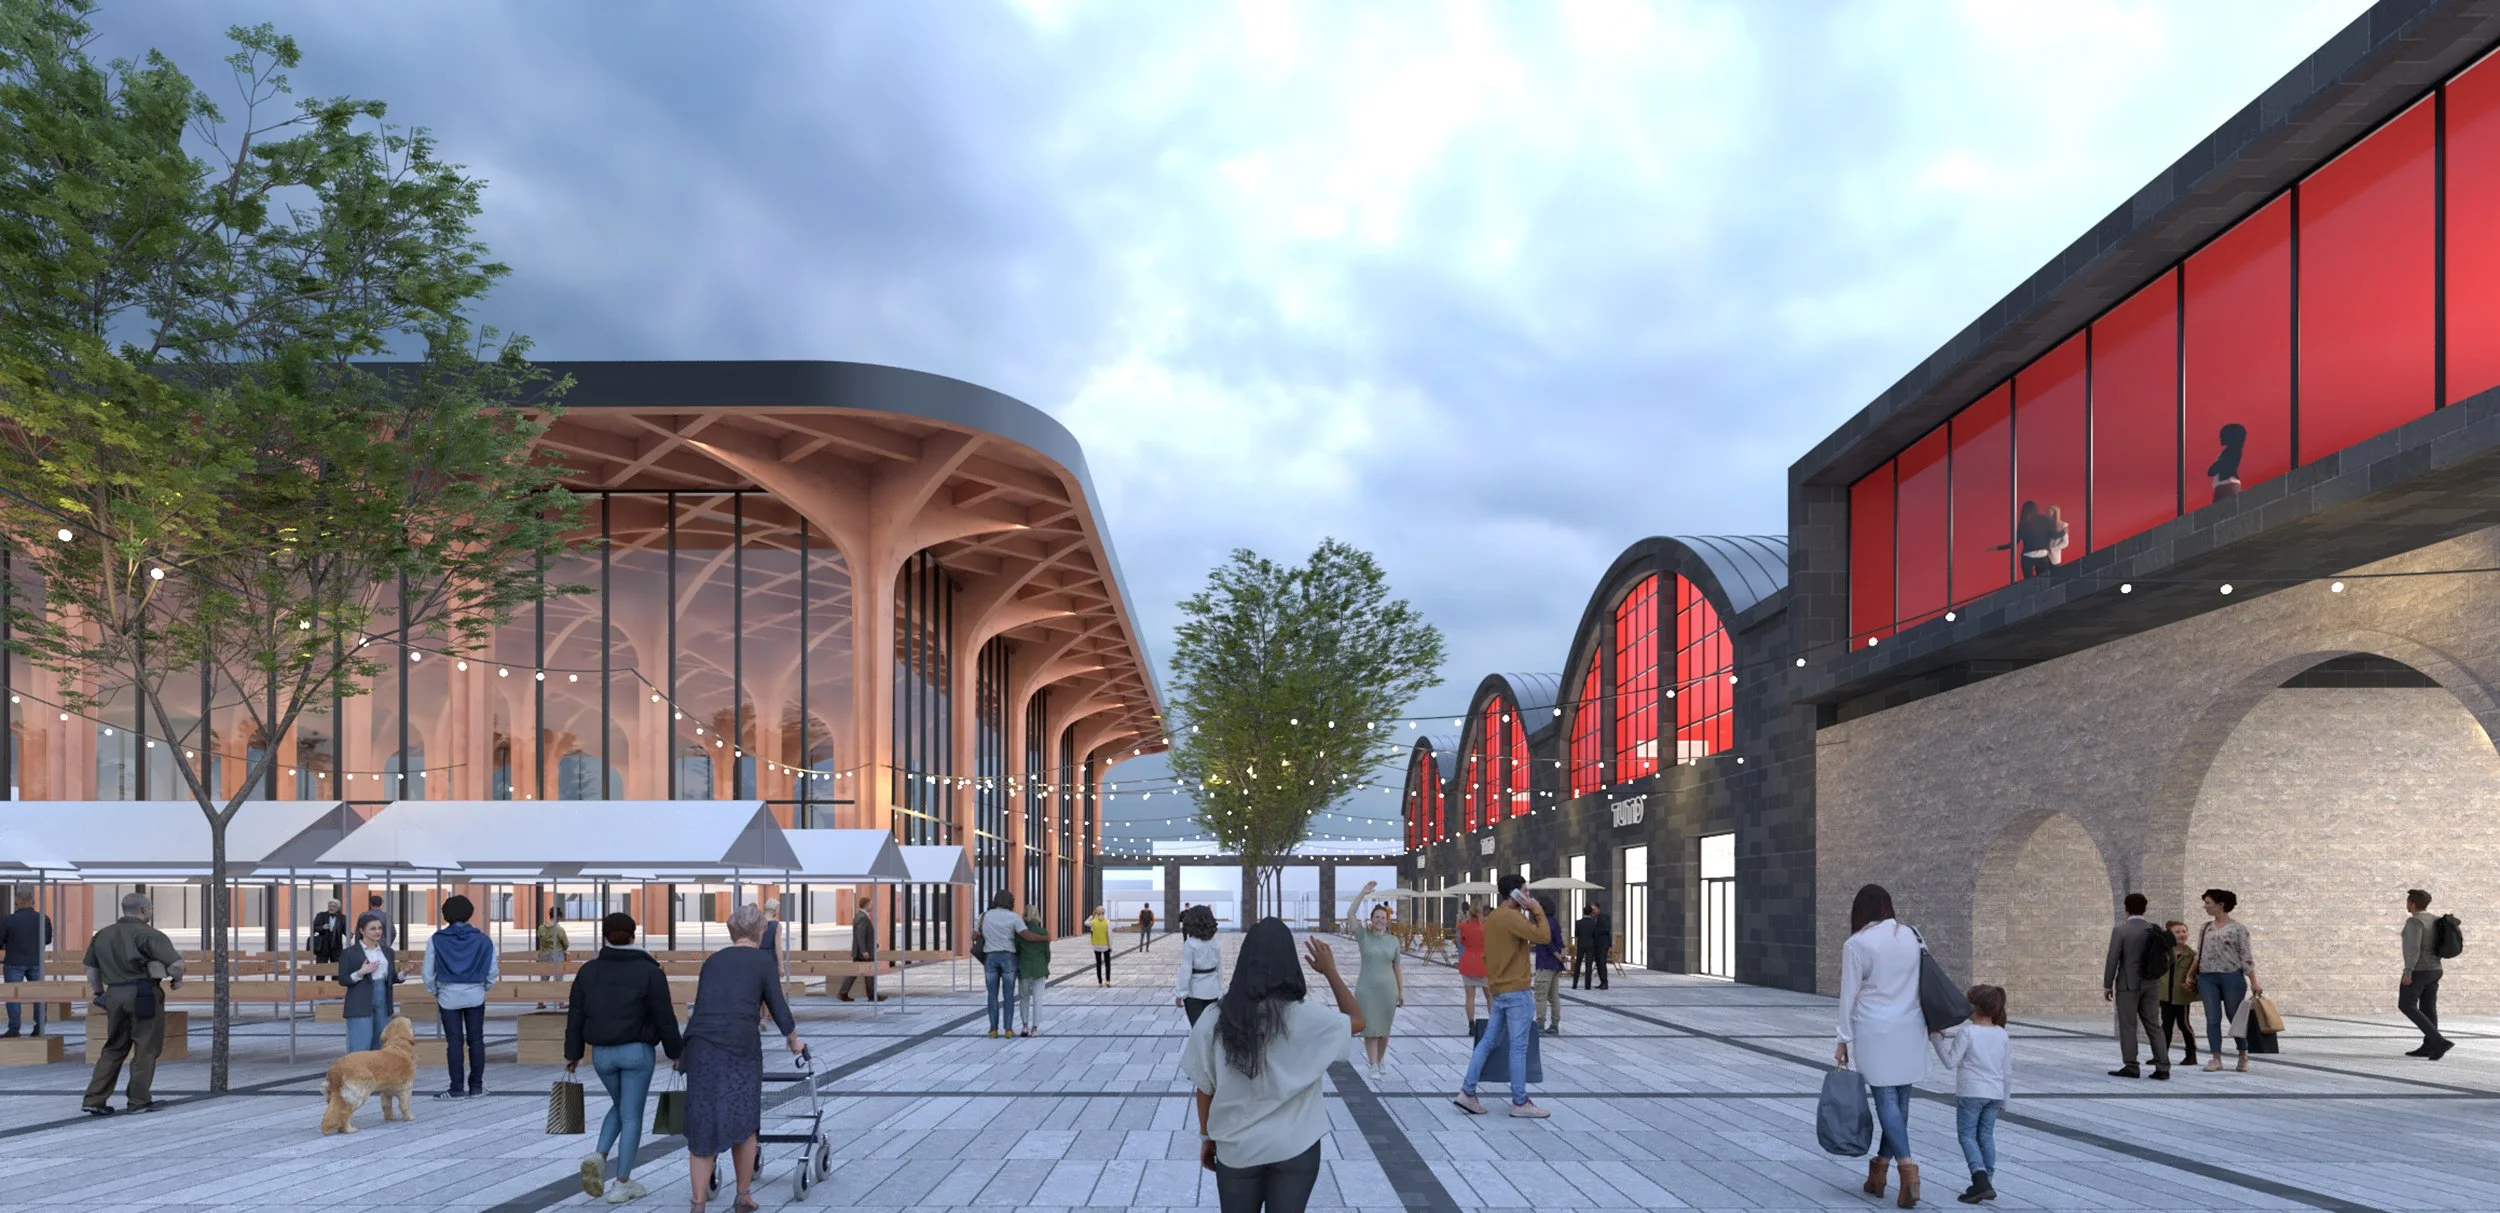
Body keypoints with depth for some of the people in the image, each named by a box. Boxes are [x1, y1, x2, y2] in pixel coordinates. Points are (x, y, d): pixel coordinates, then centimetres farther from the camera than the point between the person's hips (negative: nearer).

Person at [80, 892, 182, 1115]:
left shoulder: (102, 935, 14)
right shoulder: (149, 935, -8)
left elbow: (90, 967, 20)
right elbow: (175, 964, -16)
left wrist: (98, 993, 28)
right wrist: (176, 979, 4)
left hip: (114, 995, 6)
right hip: (144, 994, -6)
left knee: (114, 1048, 16)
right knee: (145, 1049, 4)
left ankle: (94, 1099, 11)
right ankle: (138, 1101, 8)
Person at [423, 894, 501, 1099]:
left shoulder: (436, 940, -5)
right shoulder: (483, 940, -2)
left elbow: (428, 973, -1)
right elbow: (493, 972, 0)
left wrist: (435, 992, 14)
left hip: (448, 996, -1)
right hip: (475, 995, 1)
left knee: (454, 1042, 3)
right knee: (476, 1040, 8)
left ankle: (457, 1088, 4)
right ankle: (476, 1086, 11)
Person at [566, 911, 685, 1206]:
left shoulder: (588, 970, 2)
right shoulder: (649, 971, -7)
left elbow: (576, 1016, 4)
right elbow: (665, 1018, -7)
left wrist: (572, 1054, 12)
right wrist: (676, 1051, 3)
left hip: (602, 1053, 4)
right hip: (637, 1051, -4)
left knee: (620, 1107, 23)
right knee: (631, 1115, 3)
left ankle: (599, 1157, 0)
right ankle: (622, 1184, 4)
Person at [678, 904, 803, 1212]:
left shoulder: (713, 960, 19)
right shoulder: (762, 960, 6)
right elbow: (778, 1008, 5)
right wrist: (794, 1041, 23)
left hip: (699, 1044, 4)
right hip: (740, 1046, -4)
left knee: (701, 1124, 7)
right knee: (744, 1123, 10)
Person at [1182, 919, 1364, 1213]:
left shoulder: (1214, 1022, -11)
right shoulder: (1308, 1018, -16)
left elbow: (1205, 1088, -2)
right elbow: (1357, 1021, 3)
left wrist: (1206, 1137, 12)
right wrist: (1330, 971, 8)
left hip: (1236, 1150, 1)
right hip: (1296, 1148, -1)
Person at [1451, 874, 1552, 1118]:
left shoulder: (1491, 918, 14)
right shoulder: (1512, 917, -16)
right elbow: (1543, 936, -23)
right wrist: (1537, 910, -11)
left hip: (1498, 991, 9)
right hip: (1516, 992, -9)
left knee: (1488, 1042, 11)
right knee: (1519, 1048, -3)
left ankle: (1467, 1093, 8)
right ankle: (1520, 1102, 1)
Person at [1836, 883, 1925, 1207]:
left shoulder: (1857, 944, -9)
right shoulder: (1911, 936, 3)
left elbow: (1849, 995, -6)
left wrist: (1845, 1040, 1)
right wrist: (1930, 1021, 19)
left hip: (1876, 1031, -4)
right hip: (1910, 1030, 5)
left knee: (1886, 1098, -1)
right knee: (1900, 1098, 11)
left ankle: (1906, 1163, -17)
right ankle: (1881, 1165, 20)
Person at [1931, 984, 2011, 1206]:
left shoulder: (1966, 1032, -13)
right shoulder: (2002, 1035, 5)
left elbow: (1950, 1062, -11)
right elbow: (2007, 1072, 10)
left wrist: (1937, 1038, -2)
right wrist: (2003, 1098, 21)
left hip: (1970, 1093, -6)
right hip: (1994, 1094, 6)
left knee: (1967, 1135, 0)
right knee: (1986, 1136, 14)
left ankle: (1981, 1180, -16)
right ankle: (1986, 1181, 16)